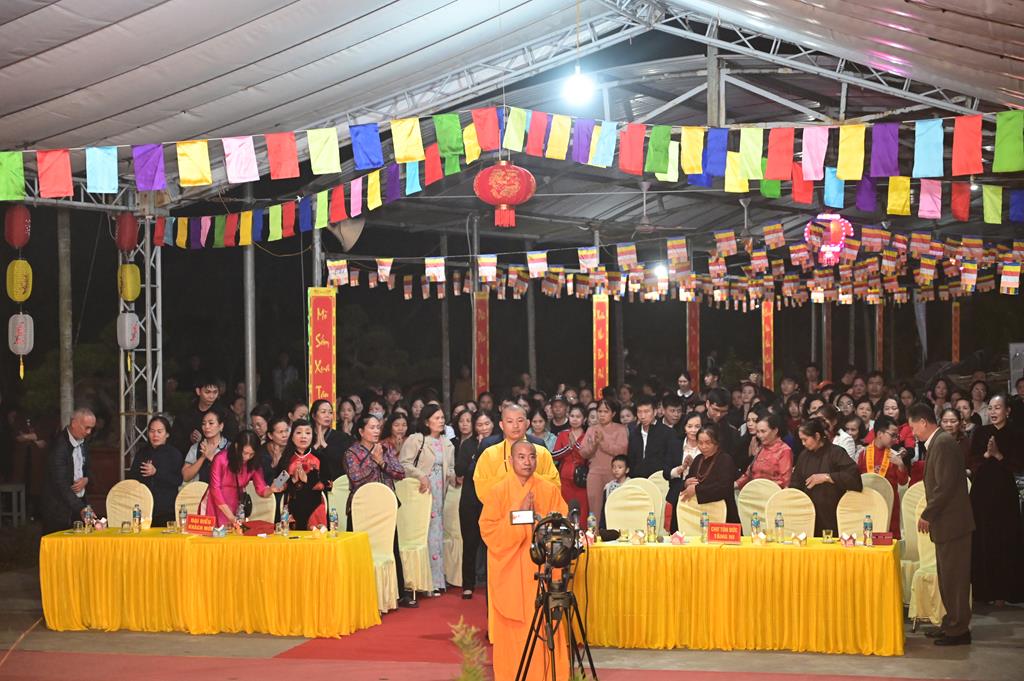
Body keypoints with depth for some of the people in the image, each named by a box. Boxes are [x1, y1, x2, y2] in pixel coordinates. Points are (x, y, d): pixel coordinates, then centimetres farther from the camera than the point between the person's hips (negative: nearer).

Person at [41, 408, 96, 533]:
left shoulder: (82, 442, 8)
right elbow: (60, 484, -24)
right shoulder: (60, 446, -19)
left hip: (79, 503, 7)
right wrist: (81, 509, -31)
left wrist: (85, 480, -4)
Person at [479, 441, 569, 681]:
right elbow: (488, 530, -6)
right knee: (512, 628, 1)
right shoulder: (496, 491, 0)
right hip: (509, 570, -1)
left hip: (541, 568, 1)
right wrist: (518, 515, -15)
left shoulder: (550, 490, 4)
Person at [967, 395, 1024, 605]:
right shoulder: (980, 432, 5)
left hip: (1005, 493, -1)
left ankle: (1004, 591, 8)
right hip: (982, 491, 1)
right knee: (983, 541, 1)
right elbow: (971, 463, 0)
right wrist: (986, 454, -16)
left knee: (1006, 542, -1)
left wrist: (999, 455, -16)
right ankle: (986, 590, 9)